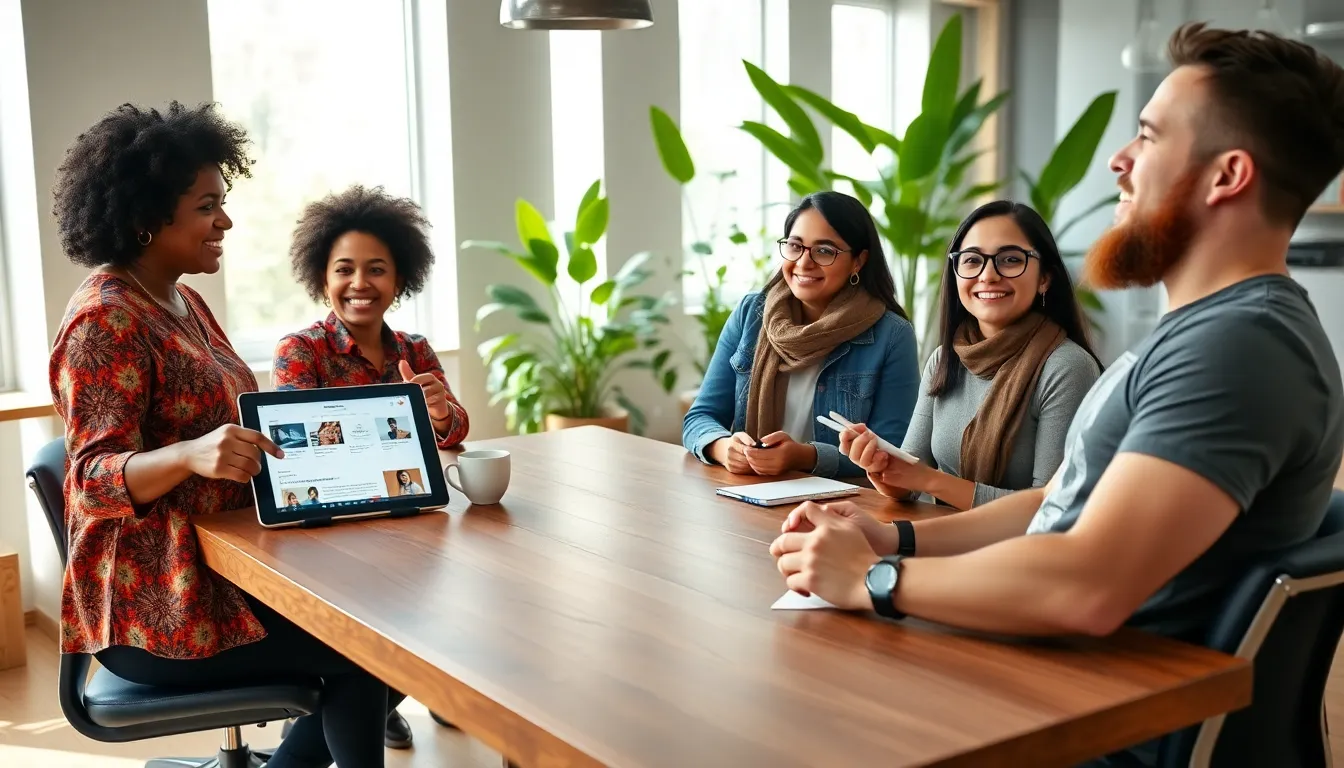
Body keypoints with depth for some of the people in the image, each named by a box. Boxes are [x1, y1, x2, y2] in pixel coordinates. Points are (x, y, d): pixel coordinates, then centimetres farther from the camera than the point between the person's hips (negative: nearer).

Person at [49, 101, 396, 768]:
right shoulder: (103, 320, -17)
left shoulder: (182, 302, 11)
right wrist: (190, 455, -40)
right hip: (152, 612, -8)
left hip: (218, 572, 9)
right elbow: (95, 479, -23)